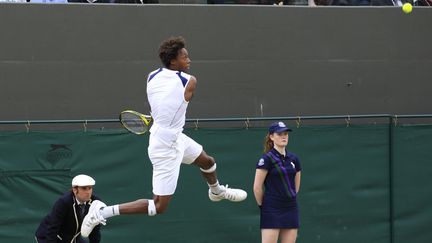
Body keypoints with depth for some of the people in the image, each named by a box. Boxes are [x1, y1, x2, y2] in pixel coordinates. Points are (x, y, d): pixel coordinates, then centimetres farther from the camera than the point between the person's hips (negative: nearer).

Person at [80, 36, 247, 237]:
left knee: (208, 162, 32)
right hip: (166, 148, -9)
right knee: (159, 206, -3)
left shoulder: (152, 77, -4)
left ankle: (217, 191, 64)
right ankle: (102, 212, -7)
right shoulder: (189, 81, -20)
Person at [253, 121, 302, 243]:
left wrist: (290, 199, 14)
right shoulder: (267, 159, -9)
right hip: (272, 211, -6)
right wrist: (262, 205, 0)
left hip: (291, 209, 6)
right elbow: (257, 187, -8)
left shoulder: (294, 159, 10)